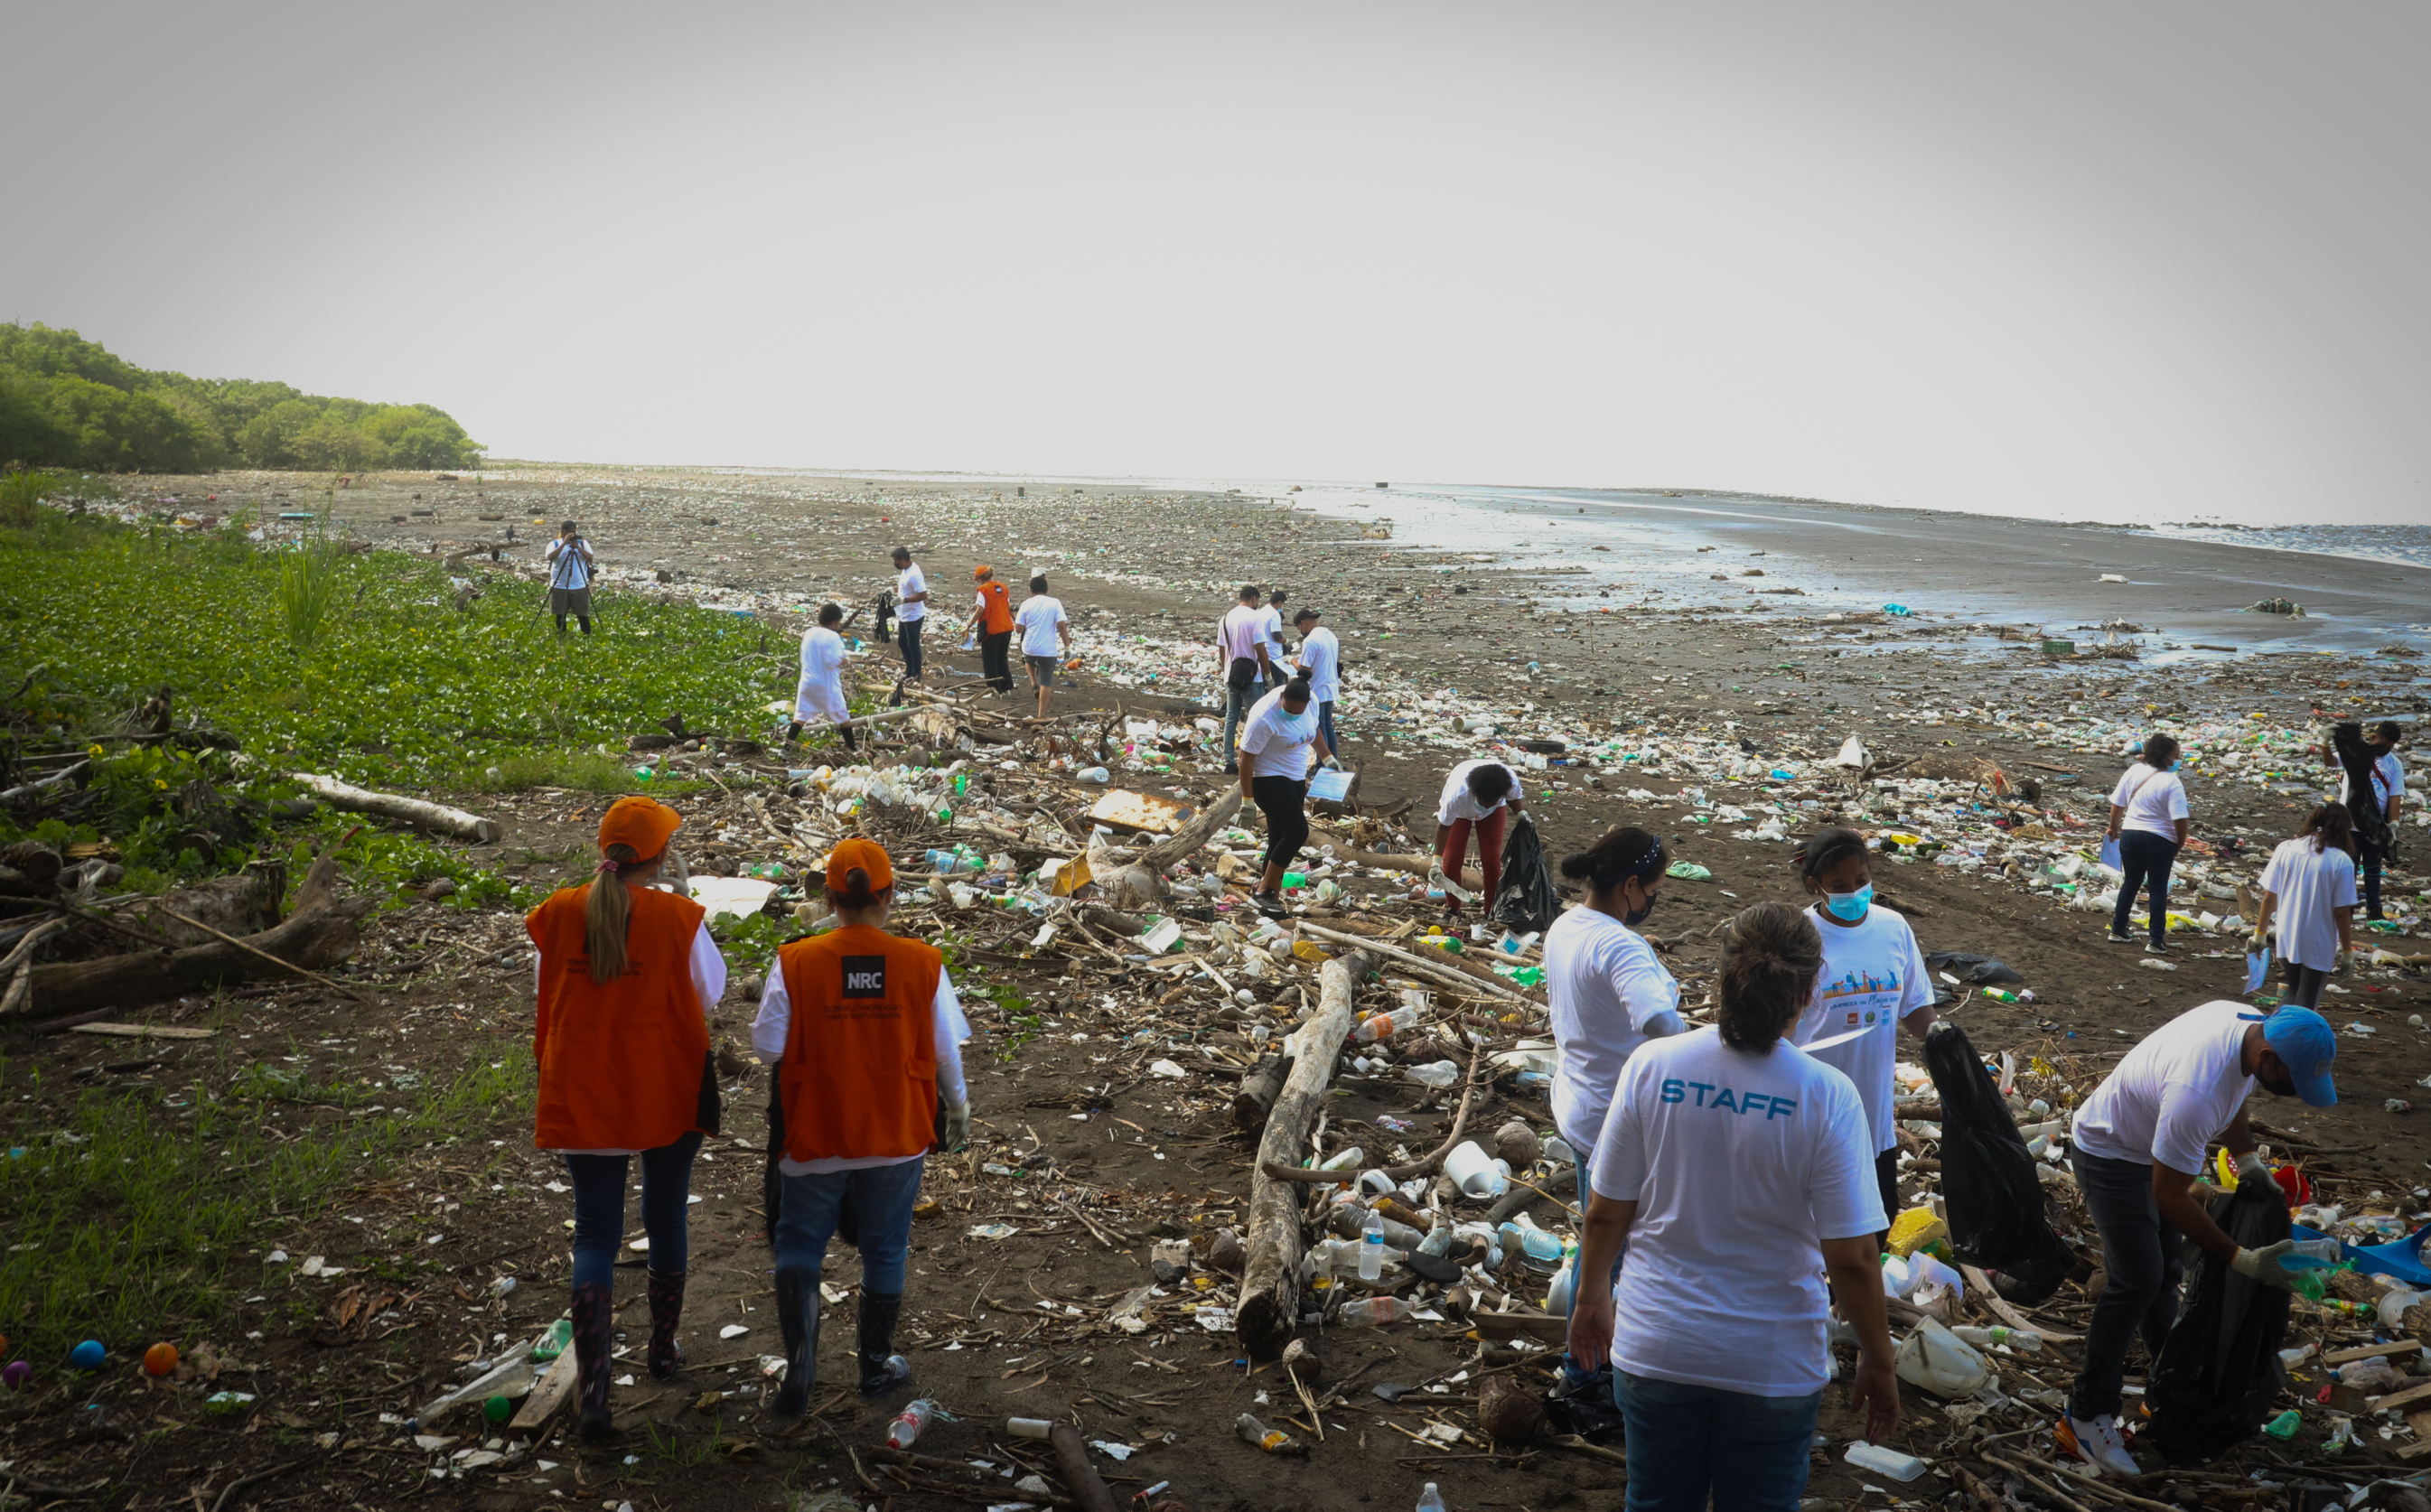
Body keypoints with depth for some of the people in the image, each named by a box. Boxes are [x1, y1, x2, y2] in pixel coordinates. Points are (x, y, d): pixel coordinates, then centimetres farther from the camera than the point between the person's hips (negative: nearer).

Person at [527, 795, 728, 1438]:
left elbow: (546, 1004, 5)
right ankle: (662, 1349, 36)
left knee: (595, 1233, 7)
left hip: (581, 1095, 1)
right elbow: (710, 994, -4)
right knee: (665, 1219, 19)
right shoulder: (679, 917, -13)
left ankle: (593, 1388, -4)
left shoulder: (559, 915, -4)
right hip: (667, 1094, -1)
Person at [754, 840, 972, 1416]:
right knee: (885, 1252, 17)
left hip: (815, 1135, -1)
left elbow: (767, 1048, -10)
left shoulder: (795, 963, -13)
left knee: (799, 1245, 15)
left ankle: (800, 1358, -1)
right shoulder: (923, 964, -9)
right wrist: (958, 1110, 15)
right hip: (897, 1134, 1)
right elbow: (946, 1051, -2)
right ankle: (877, 1365, 28)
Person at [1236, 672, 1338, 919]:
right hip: (1268, 781, -8)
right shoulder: (1264, 717, -27)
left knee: (1281, 838, 9)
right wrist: (1248, 799, -21)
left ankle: (1272, 898, 17)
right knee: (1297, 832, -16)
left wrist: (1327, 756, 17)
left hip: (1296, 780, 8)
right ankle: (1264, 891, -7)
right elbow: (1247, 758, -23)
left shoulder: (1309, 705, -5)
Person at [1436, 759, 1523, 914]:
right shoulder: (1457, 795, -46)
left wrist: (1522, 814, -33)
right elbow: (1444, 826, -31)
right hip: (1459, 811, -1)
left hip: (1494, 813, 2)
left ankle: (1492, 908, 6)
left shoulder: (1511, 781, -39)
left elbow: (1514, 798, -12)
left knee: (1491, 858, -7)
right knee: (1452, 858, -7)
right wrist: (1437, 862, -32)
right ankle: (1451, 907, 11)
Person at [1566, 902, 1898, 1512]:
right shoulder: (1826, 1097, -19)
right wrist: (1877, 1364, 1)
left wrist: (1591, 1296, 13)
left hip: (1656, 1347, 1)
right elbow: (1851, 1259, -15)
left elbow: (1605, 1213, -6)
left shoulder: (1652, 1065, -14)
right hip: (1774, 1363, -1)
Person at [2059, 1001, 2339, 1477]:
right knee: (2137, 1280, -11)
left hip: (2151, 1144, 9)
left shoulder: (2254, 1025, -16)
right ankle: (2086, 1418, -3)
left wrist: (2246, 1157, 4)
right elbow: (2169, 1196, -31)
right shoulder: (2196, 1093, -42)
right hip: (2110, 1155, -9)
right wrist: (2240, 1260, -27)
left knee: (2163, 1269, 19)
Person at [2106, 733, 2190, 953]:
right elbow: (2179, 819, -19)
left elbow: (2117, 804, 6)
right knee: (2158, 888, 6)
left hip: (2130, 834, 4)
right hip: (2160, 839, -4)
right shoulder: (2172, 782, -16)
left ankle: (2118, 931, 25)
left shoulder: (2133, 772, -1)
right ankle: (2156, 941, 8)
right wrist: (2180, 842, -2)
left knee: (2130, 883, 19)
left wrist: (2114, 827, 22)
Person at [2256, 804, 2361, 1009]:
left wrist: (2260, 933, 13)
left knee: (2292, 997, 23)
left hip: (2287, 940, 3)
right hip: (2319, 946, -3)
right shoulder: (2342, 862, -13)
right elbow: (2342, 912, -11)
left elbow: (2269, 897, 1)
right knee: (2306, 1003, 9)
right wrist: (2347, 953, -1)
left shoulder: (2285, 849, -4)